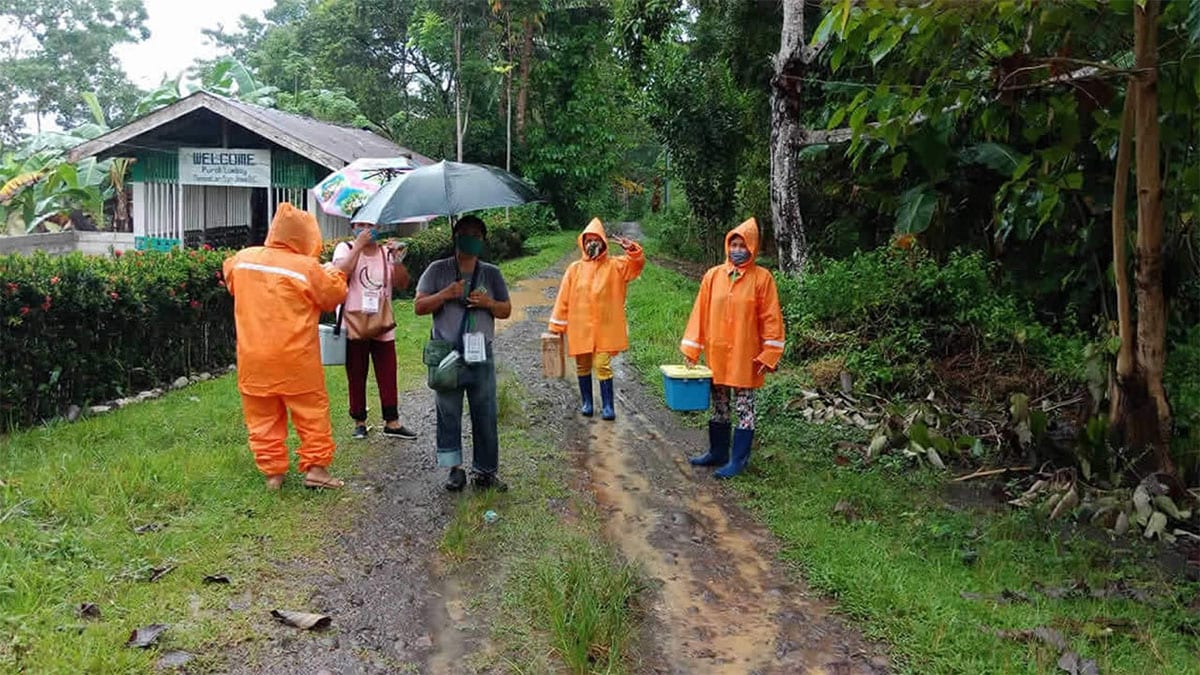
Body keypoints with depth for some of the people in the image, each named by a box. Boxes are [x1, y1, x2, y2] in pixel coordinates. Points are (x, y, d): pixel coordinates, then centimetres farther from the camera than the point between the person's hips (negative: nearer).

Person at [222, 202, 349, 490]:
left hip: (253, 360, 4)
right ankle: (316, 468, 12)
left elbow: (231, 281, 21)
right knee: (312, 413, 11)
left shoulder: (243, 258, 1)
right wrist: (335, 273, 18)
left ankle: (272, 472, 18)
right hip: (295, 361, -4)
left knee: (263, 418, 13)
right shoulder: (307, 267, -12)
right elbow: (334, 297, 0)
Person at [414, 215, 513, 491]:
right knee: (449, 414, 2)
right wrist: (445, 294, -13)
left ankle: (485, 471, 11)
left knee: (485, 415, 3)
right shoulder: (437, 270, 6)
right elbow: (419, 307, 2)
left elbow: (506, 311, 13)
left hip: (481, 355, 2)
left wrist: (488, 303, -7)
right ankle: (455, 469, 13)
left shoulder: (492, 273, 12)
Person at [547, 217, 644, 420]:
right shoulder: (575, 268, 4)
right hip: (579, 328, 2)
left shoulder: (614, 266, 2)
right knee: (582, 366, 11)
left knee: (602, 365, -7)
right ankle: (587, 403, 25)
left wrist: (631, 249, -30)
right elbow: (564, 299, 5)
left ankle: (607, 406, 2)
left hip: (604, 328, -2)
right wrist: (557, 326, 5)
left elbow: (638, 264, -11)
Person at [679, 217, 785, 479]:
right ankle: (718, 452, 28)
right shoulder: (713, 275, 2)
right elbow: (700, 313, 4)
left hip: (745, 356, -4)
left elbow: (771, 319, -6)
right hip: (716, 354, 4)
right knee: (719, 406, 14)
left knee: (743, 407, 5)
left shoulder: (761, 278, -7)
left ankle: (739, 459, 13)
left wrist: (768, 354, -10)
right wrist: (691, 351, 1)